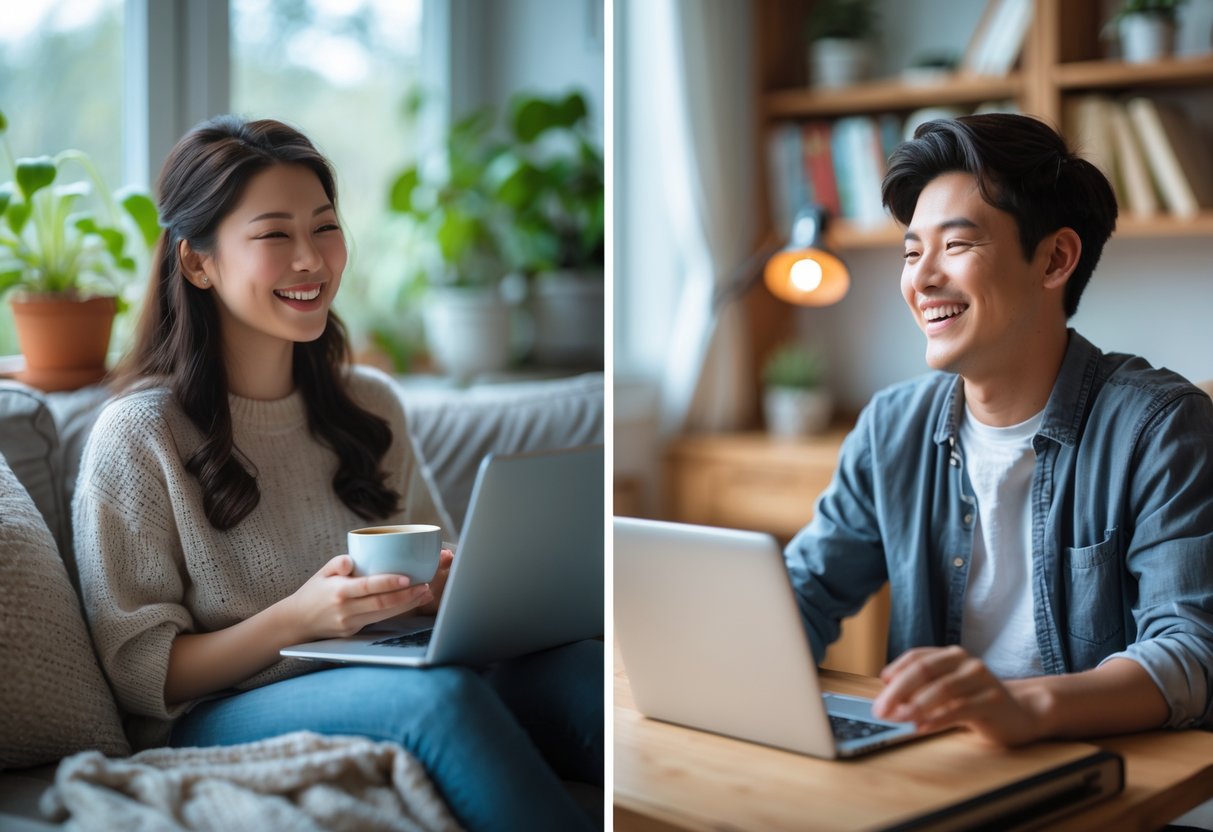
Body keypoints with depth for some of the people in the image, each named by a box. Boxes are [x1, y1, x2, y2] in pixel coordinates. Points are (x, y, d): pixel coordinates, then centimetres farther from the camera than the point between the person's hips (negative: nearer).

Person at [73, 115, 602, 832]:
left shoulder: (373, 405, 13)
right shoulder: (139, 436, -3)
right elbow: (138, 675, -5)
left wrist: (455, 587, -5)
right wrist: (296, 618, -20)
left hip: (388, 689, 5)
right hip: (219, 724, -4)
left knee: (579, 667, -27)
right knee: (440, 696, -36)